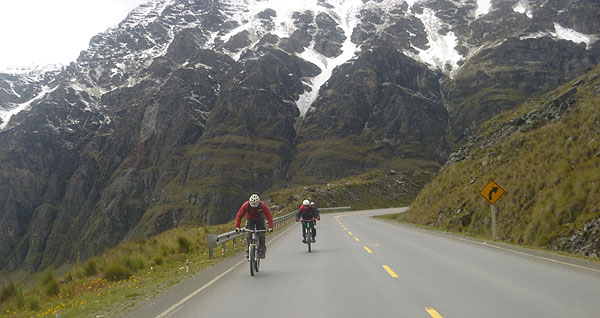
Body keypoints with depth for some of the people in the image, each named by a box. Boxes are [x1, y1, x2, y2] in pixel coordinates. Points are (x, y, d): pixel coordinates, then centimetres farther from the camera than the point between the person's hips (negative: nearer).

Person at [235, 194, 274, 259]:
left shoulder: (262, 205, -31)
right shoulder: (246, 205, -30)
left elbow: (269, 215, -29)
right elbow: (239, 215, -25)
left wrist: (271, 227, -38)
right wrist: (237, 227, -33)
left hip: (260, 220, 0)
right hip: (250, 220, 0)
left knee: (261, 236, -10)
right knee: (249, 235, -15)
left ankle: (262, 251, 0)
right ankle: (247, 251, -8)